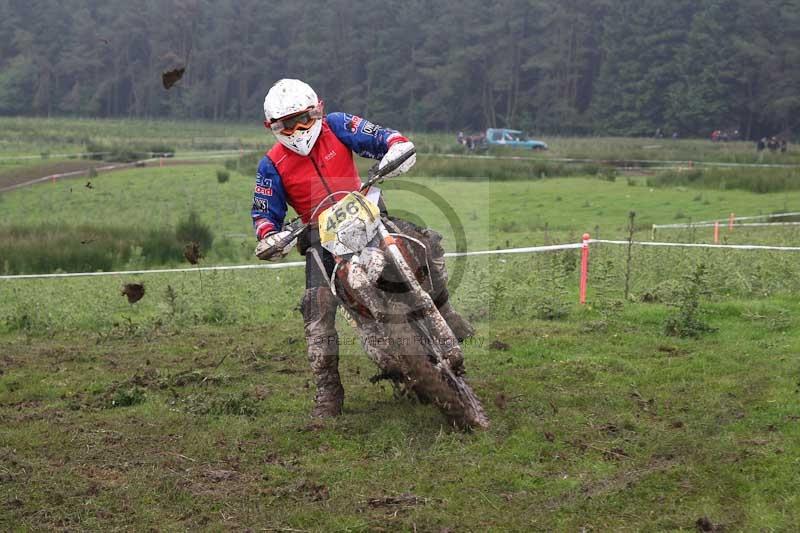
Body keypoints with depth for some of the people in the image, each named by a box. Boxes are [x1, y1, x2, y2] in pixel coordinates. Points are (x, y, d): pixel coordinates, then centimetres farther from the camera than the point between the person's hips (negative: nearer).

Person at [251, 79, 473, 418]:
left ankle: (441, 312, 7)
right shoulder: (272, 165, -3)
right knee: (318, 307, -19)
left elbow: (378, 136, -5)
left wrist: (396, 147, -29)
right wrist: (269, 237, -20)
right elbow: (264, 212, 2)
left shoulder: (336, 126, -3)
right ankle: (328, 389, -13)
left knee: (427, 243, -15)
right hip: (321, 234, -2)